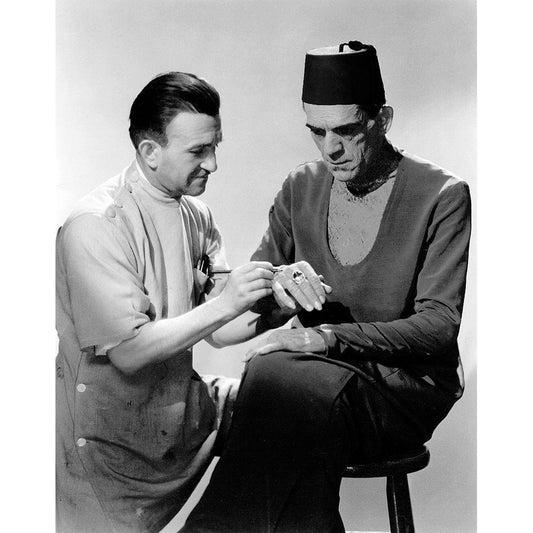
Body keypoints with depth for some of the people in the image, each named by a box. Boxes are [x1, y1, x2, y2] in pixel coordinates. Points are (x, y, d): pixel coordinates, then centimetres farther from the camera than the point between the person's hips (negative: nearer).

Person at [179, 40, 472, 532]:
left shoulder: (443, 196, -8)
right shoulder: (301, 188, 6)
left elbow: (440, 326, -15)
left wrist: (329, 337, -28)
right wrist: (277, 289, -16)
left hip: (409, 384, -3)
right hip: (320, 370, 4)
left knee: (282, 381, -32)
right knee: (270, 375, -33)